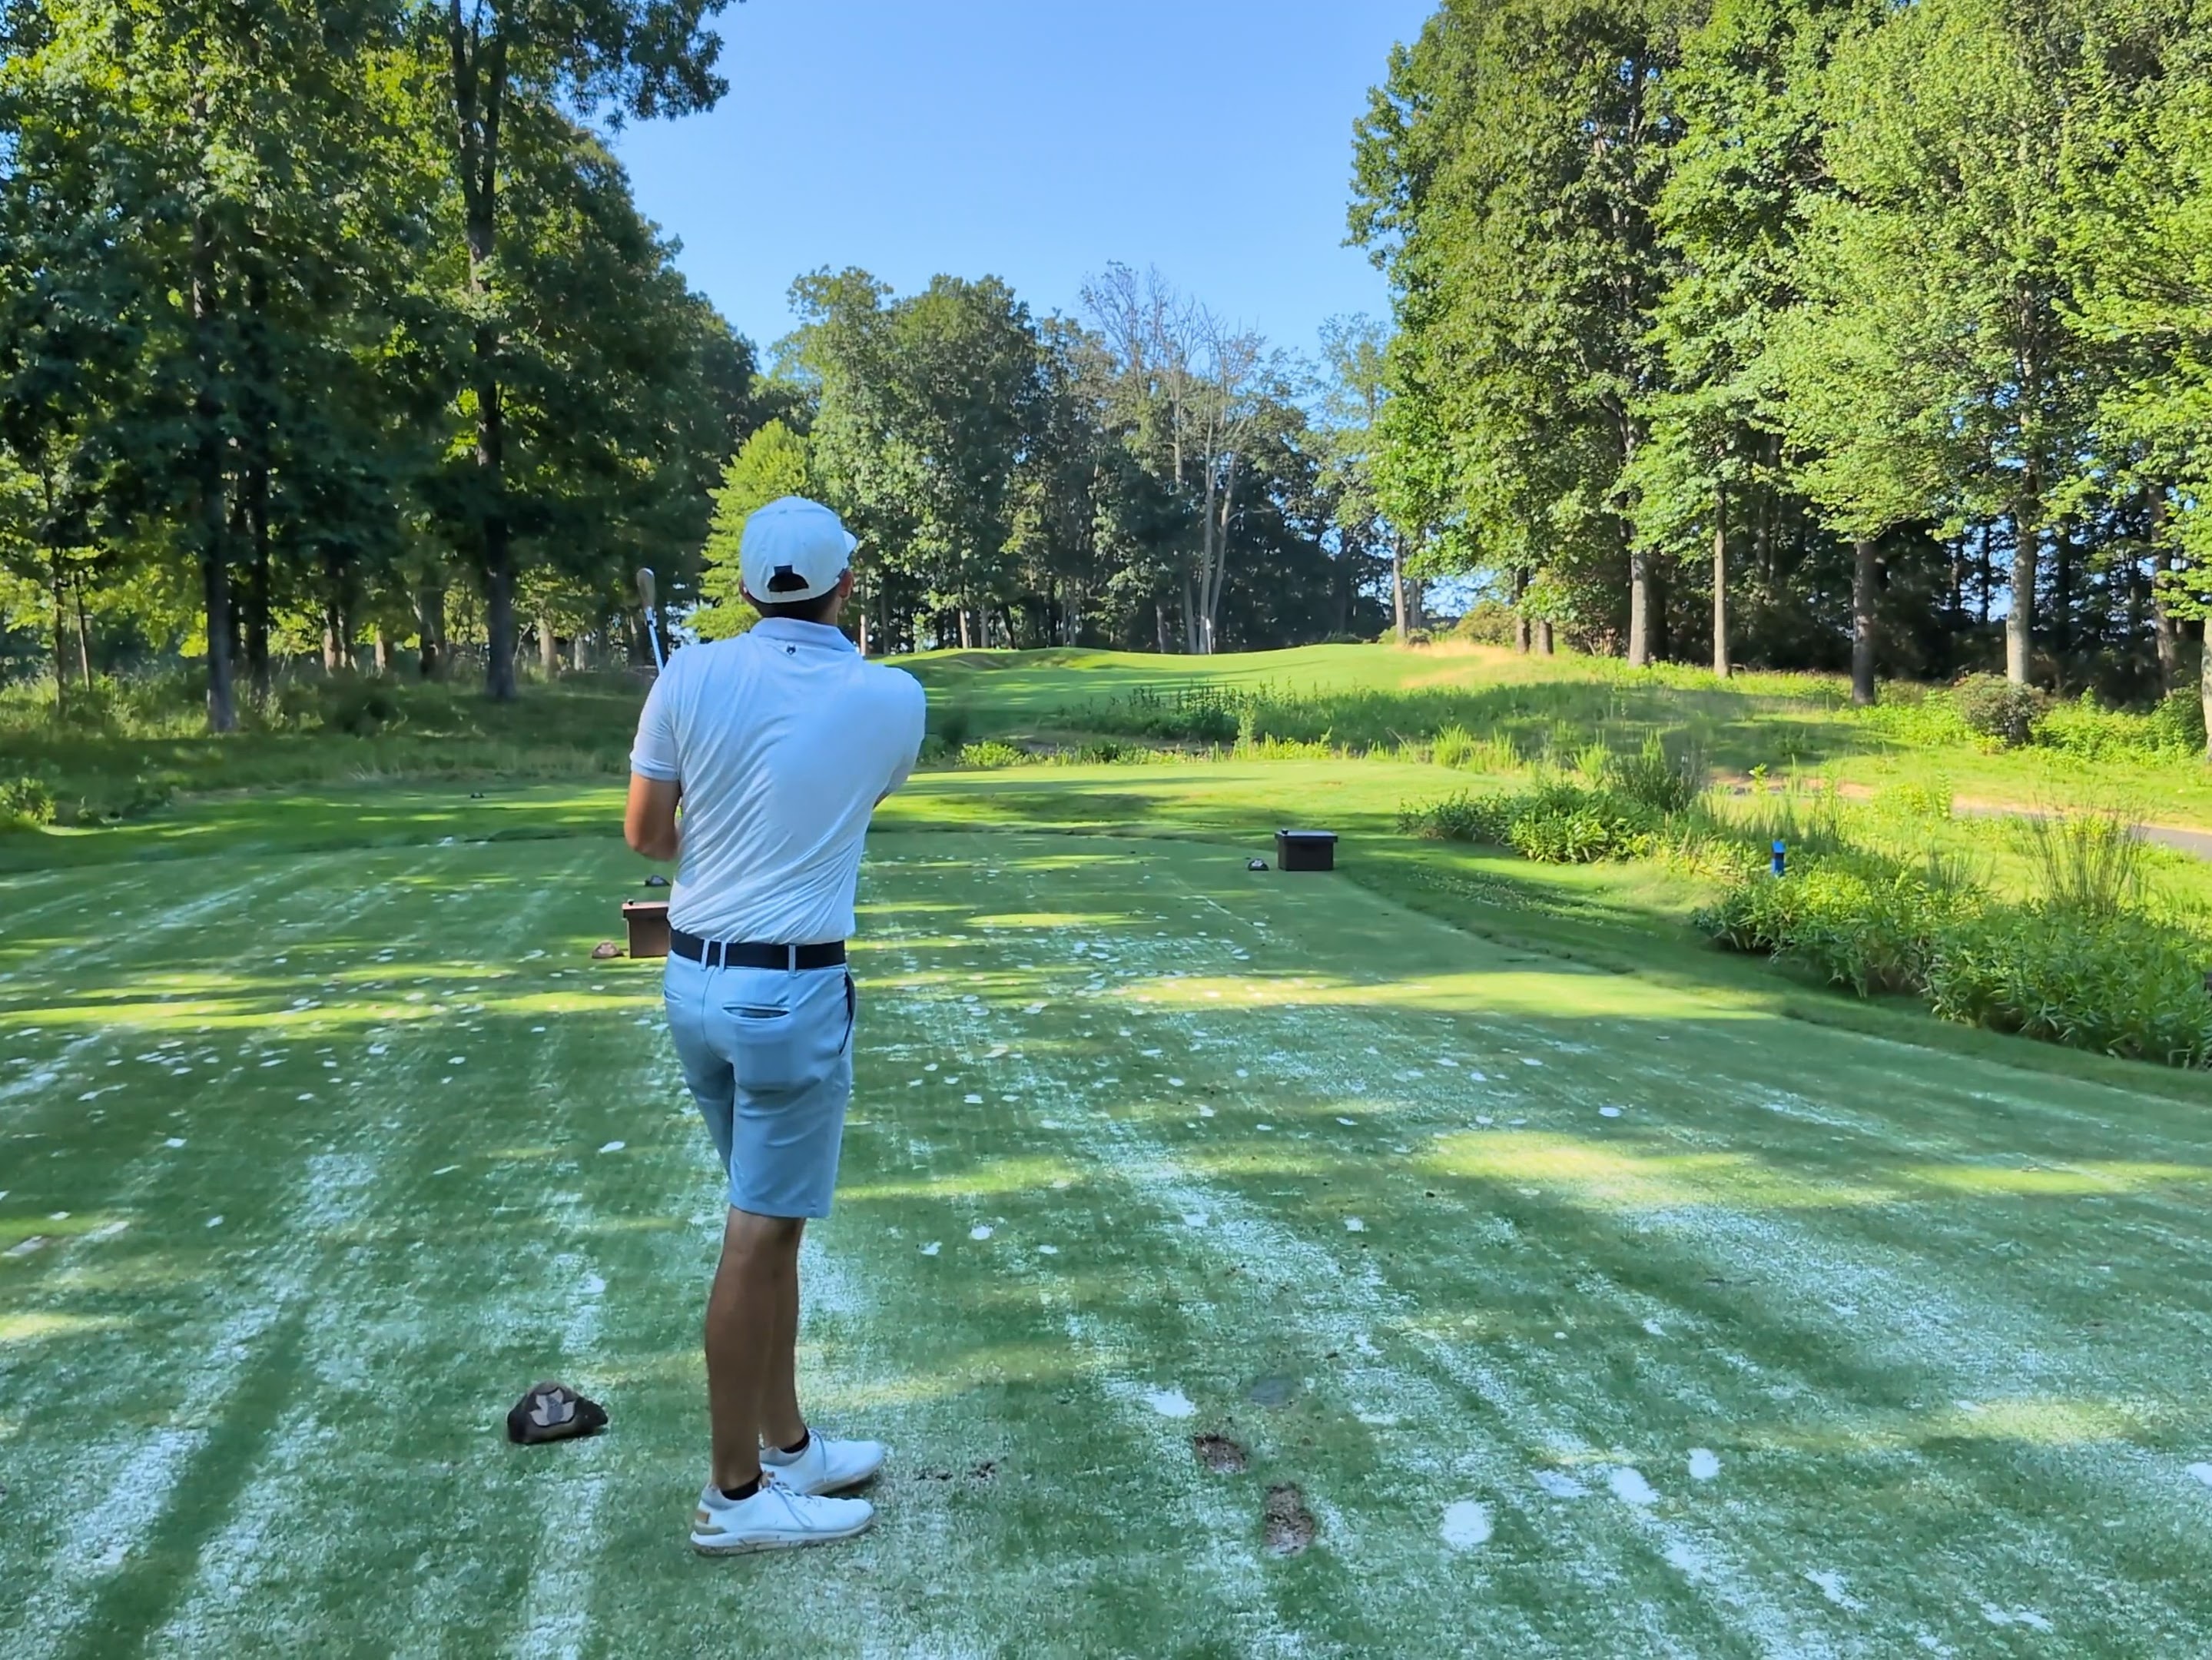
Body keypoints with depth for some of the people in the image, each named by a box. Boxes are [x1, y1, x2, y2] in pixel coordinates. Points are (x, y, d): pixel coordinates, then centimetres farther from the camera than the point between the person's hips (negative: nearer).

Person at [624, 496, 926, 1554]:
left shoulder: (691, 677, -3)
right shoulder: (892, 699, -7)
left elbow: (645, 833, 3)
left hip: (693, 976, 5)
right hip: (793, 989, -5)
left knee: (771, 1219, 17)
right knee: (759, 1236, 2)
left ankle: (786, 1445, 28)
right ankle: (734, 1495, 12)